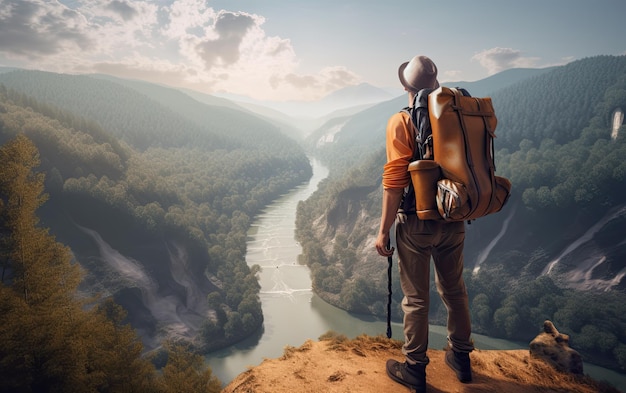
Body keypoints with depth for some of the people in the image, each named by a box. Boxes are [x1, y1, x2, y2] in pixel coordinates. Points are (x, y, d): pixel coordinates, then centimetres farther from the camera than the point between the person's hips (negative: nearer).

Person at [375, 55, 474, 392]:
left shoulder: (401, 123, -13)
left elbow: (395, 181, -17)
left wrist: (384, 230, -11)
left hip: (417, 223, -4)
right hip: (454, 222, 5)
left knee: (416, 298, 8)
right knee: (454, 290, 20)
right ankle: (461, 357, 37)